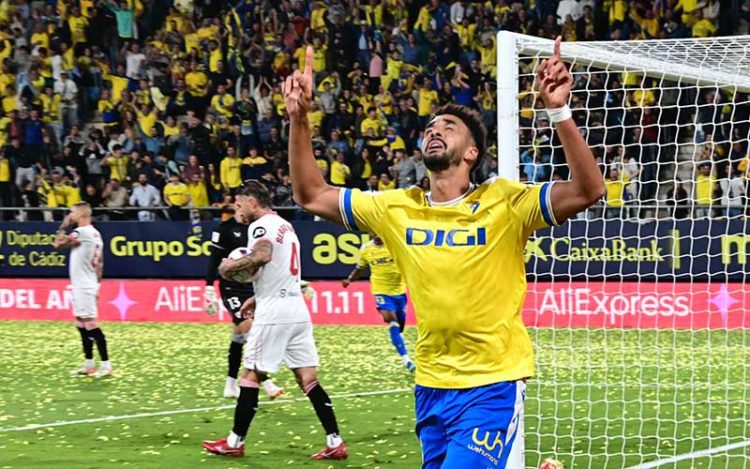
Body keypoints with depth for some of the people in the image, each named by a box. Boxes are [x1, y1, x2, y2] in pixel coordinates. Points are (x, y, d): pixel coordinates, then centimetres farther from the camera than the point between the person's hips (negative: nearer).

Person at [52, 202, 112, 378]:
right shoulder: (96, 234, 13)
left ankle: (106, 365, -10)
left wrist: (63, 226, -3)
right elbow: (100, 263, 17)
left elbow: (57, 244, -15)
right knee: (82, 326, 14)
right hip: (90, 285, 10)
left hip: (83, 286, -10)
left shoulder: (80, 232, -16)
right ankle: (89, 365, 18)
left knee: (91, 325, -10)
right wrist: (96, 285, 20)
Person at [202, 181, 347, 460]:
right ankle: (335, 443, -2)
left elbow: (262, 256, -29)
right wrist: (259, 298, 29)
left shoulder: (261, 225, -8)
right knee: (308, 379, 5)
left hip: (274, 313, -8)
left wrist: (231, 266, -14)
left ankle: (235, 442, 8)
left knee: (251, 375, 1)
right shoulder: (285, 225, 21)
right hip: (298, 310, 8)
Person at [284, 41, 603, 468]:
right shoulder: (398, 208, 6)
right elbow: (311, 195, 10)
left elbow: (588, 190, -19)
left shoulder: (504, 203, -7)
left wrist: (559, 111, -29)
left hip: (493, 385, -5)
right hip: (430, 387, 5)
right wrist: (299, 118, -1)